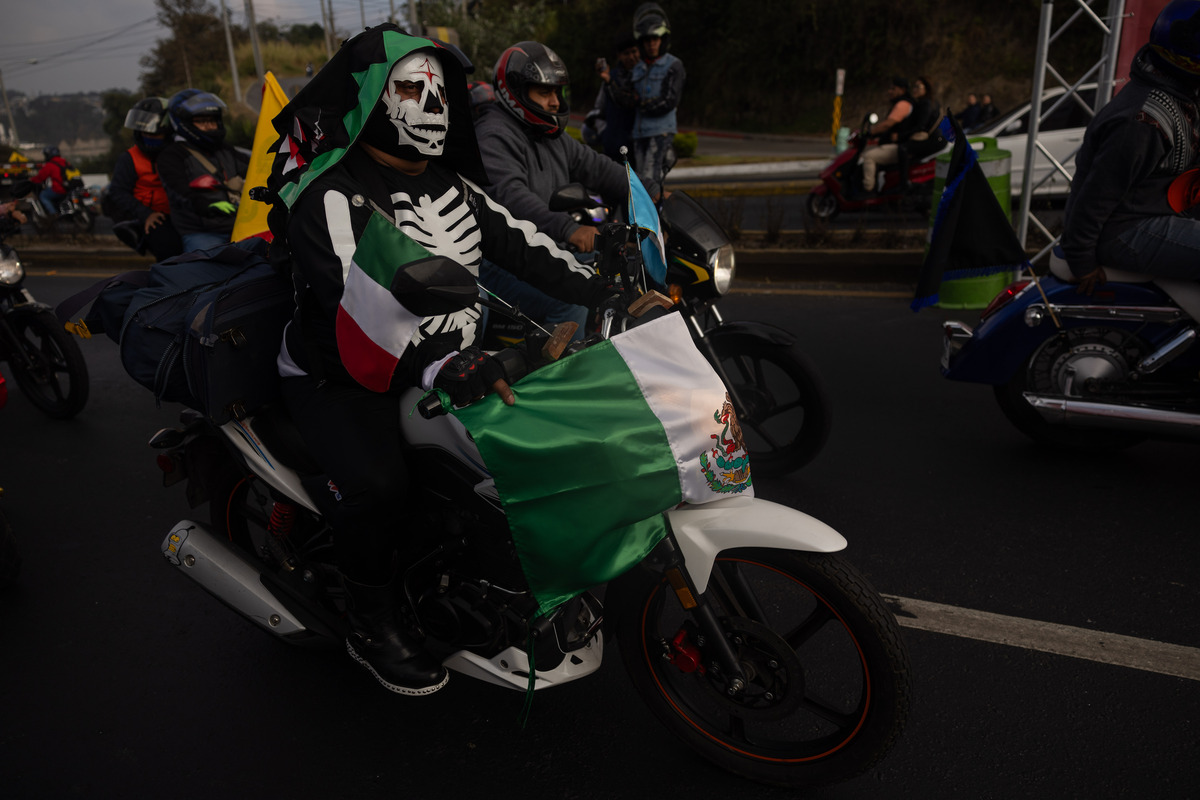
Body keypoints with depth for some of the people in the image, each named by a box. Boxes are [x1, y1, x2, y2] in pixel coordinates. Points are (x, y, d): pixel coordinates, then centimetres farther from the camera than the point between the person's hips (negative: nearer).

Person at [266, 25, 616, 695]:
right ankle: (373, 624, -4)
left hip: (448, 360, 7)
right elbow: (355, 293, -34)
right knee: (378, 483, -31)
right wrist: (437, 364, -50)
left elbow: (516, 239, 6)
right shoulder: (329, 195, -17)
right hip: (340, 381, -7)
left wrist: (605, 291, -5)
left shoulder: (448, 185, 9)